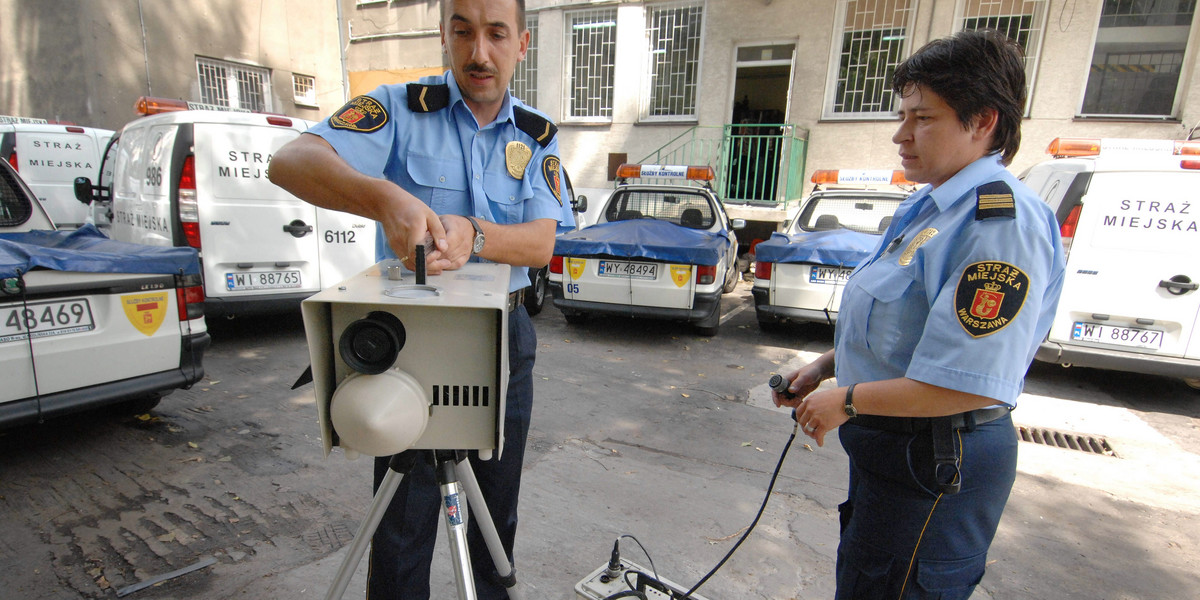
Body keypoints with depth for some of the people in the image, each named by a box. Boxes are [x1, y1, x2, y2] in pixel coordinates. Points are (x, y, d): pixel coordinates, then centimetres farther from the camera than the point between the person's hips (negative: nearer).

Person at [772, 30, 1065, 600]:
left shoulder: (1002, 219, -25)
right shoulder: (928, 205, 8)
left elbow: (968, 384, -30)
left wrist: (846, 401, -20)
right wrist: (824, 367, 9)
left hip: (936, 466, -10)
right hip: (886, 442, 10)